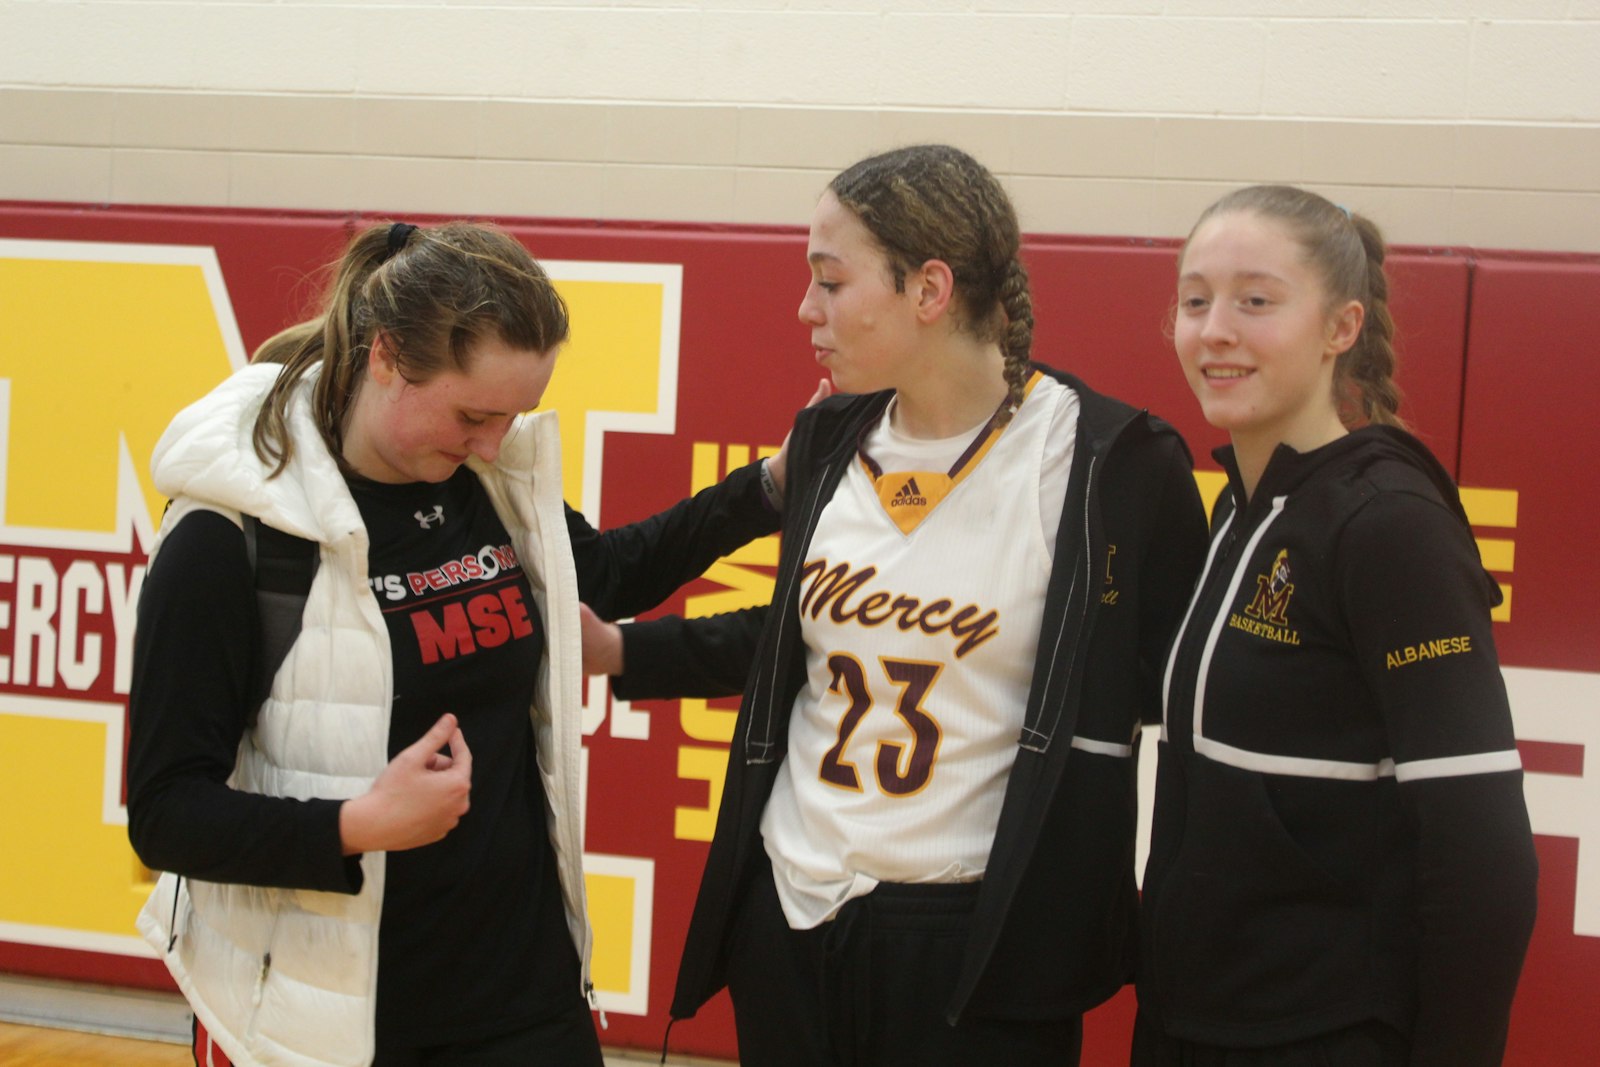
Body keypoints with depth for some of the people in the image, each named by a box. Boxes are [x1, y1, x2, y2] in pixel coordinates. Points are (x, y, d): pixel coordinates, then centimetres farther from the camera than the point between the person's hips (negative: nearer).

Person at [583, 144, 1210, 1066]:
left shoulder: (1113, 462, -11)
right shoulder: (829, 444, 6)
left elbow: (1182, 693, -3)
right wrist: (622, 650, 10)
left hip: (982, 951, -5)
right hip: (788, 917, 5)